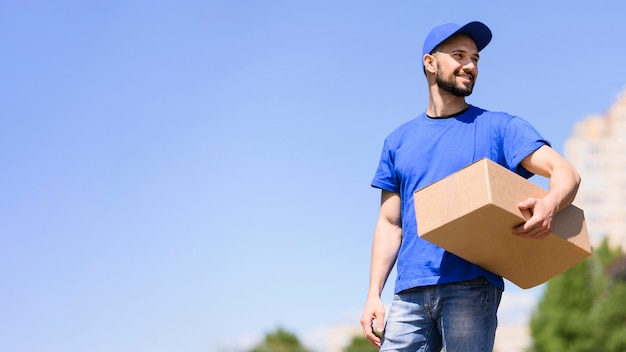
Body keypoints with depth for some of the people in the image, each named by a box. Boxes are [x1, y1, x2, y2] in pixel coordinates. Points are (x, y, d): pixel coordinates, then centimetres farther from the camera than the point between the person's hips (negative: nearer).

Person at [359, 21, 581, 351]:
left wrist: (549, 204, -26)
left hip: (470, 287, -3)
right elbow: (390, 223, 17)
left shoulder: (501, 128, 8)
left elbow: (566, 173, -2)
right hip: (410, 293, 3)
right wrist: (373, 294, 7)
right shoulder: (398, 141, 18)